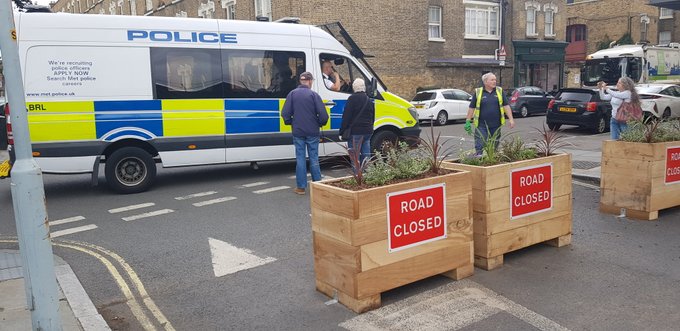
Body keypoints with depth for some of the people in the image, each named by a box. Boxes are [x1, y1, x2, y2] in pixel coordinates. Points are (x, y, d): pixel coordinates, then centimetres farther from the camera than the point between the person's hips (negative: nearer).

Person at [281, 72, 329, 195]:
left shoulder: (292, 94, 0)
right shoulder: (313, 94, -6)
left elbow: (285, 113, -4)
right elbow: (323, 115, -11)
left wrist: (291, 123, 13)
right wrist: (320, 123, 9)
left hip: (298, 132, 1)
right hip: (312, 132, -1)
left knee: (300, 158, 6)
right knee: (314, 158, 9)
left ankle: (301, 187, 7)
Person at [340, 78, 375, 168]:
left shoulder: (352, 99, -10)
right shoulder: (369, 100, 14)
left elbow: (346, 117, -12)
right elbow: (372, 118, 22)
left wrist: (342, 131, -8)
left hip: (355, 131, -7)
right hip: (368, 131, 7)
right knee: (366, 155, 13)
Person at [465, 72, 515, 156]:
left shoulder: (499, 91, 6)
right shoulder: (478, 92, 0)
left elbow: (506, 106, 5)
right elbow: (471, 107, 3)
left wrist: (511, 119, -3)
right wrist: (468, 121, 0)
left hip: (496, 125, 3)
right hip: (481, 125, -2)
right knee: (479, 148, -4)